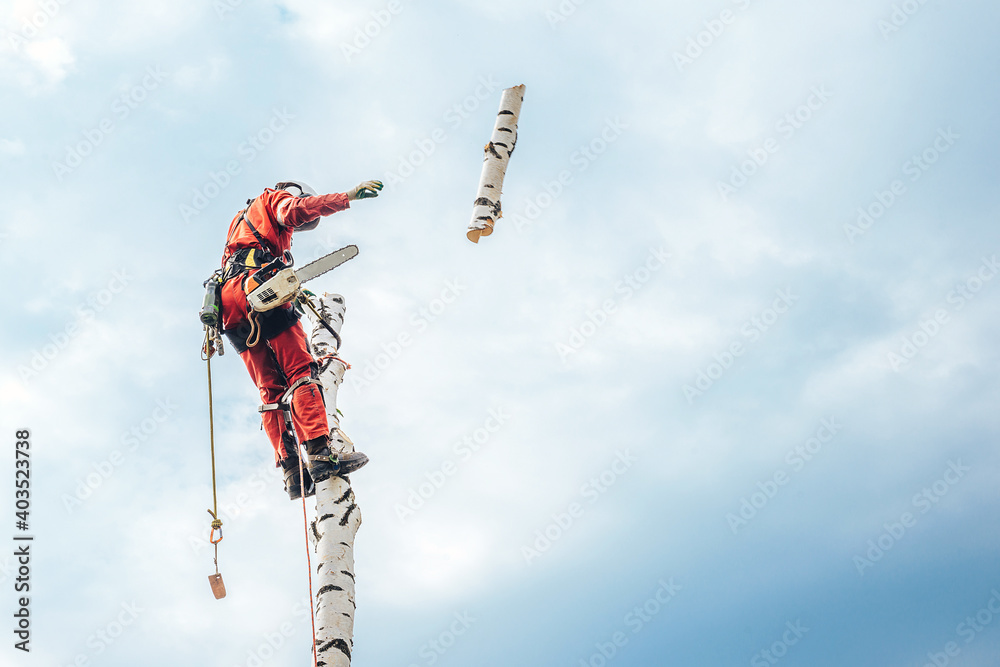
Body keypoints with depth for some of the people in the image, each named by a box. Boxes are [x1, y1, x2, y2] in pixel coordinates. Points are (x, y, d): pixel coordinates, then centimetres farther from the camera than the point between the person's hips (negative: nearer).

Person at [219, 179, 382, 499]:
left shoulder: (242, 220, 41)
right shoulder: (275, 197, 18)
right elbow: (296, 211, -7)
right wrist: (347, 196, -9)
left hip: (231, 307, 8)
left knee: (271, 389, 1)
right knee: (300, 370, -15)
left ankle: (291, 471, -10)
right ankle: (320, 454, -29)